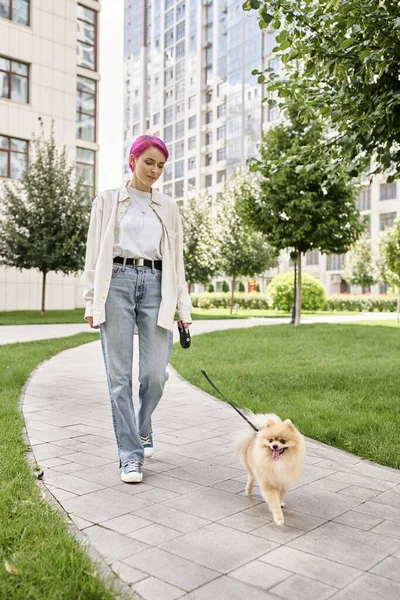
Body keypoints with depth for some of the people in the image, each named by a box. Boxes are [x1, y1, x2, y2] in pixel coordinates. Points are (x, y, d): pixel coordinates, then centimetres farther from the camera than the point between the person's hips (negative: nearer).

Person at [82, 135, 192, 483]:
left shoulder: (168, 207, 16)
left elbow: (176, 258, 15)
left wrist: (184, 306, 8)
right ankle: (131, 454, 6)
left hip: (155, 286, 2)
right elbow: (94, 254, 7)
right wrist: (91, 302, 0)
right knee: (120, 375, -4)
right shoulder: (107, 201, 10)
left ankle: (142, 429, 27)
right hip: (117, 282, -1)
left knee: (156, 373, -4)